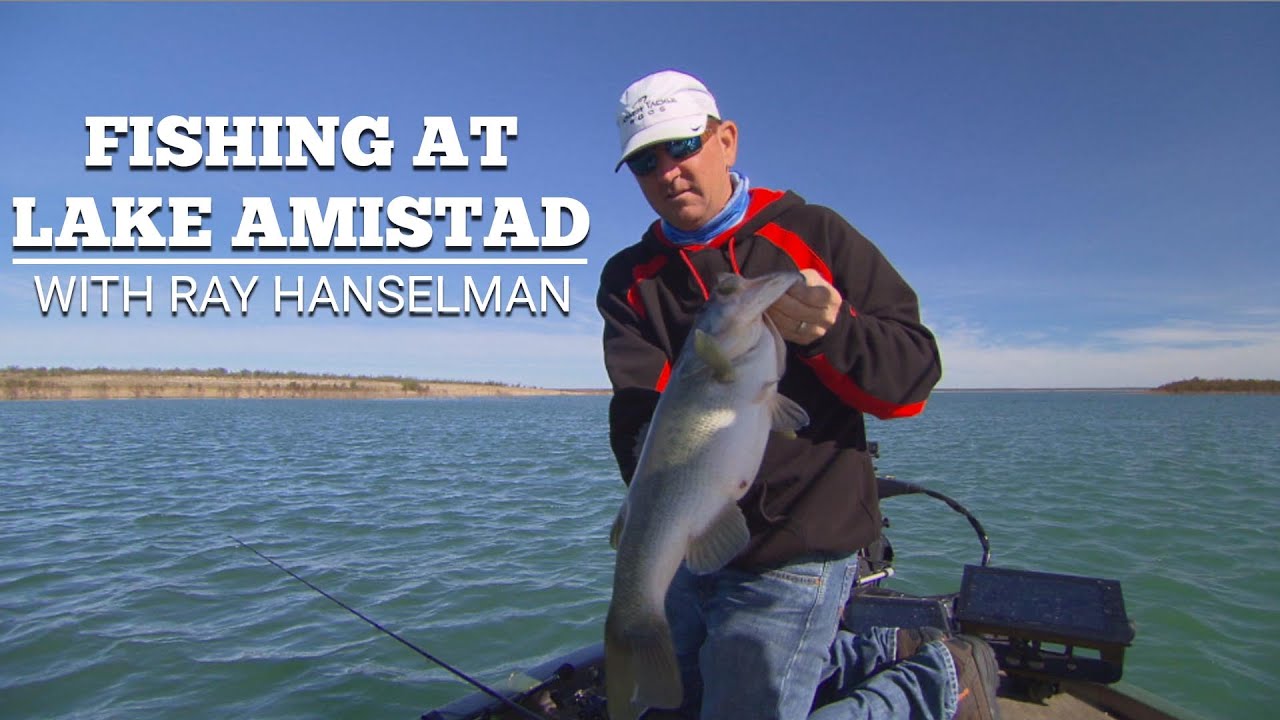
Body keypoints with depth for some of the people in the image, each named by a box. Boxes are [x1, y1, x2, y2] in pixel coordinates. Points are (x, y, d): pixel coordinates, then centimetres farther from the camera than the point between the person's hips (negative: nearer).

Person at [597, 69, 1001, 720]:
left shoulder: (813, 236, -8)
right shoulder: (630, 279, 1)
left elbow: (913, 379, -11)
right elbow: (638, 414, -15)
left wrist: (830, 333, -31)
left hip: (793, 551, -6)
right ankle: (886, 654, 35)